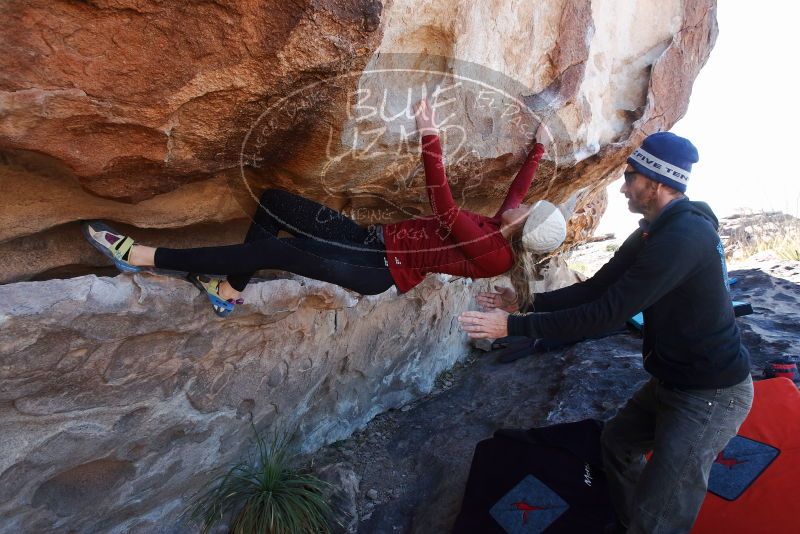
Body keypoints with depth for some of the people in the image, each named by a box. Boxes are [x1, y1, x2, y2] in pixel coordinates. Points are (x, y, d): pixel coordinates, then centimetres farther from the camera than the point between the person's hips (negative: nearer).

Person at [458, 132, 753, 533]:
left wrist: (513, 326, -28)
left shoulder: (683, 237, -29)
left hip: (710, 394, -10)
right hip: (672, 379, 10)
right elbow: (595, 288, 5)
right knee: (617, 441, 25)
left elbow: (605, 314, -31)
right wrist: (528, 303, 1)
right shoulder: (654, 232, 4)